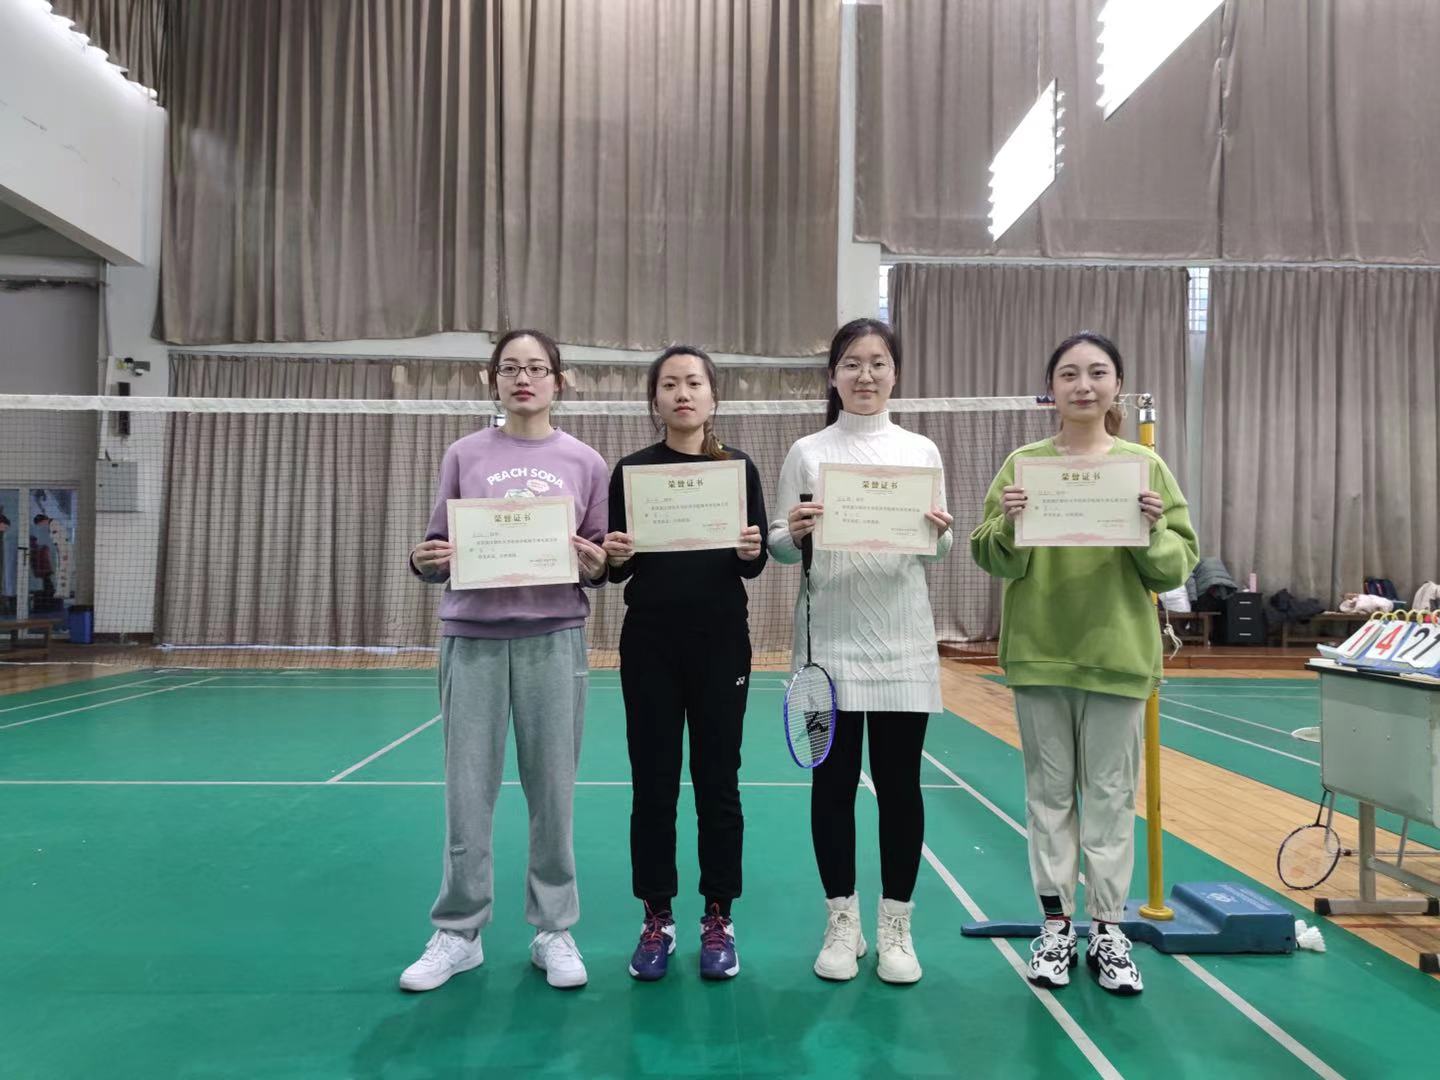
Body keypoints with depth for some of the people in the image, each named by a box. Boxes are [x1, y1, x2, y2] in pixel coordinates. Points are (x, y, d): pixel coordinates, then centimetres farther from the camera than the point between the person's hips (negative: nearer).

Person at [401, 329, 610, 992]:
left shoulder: (585, 463, 7)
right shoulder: (465, 456, 7)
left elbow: (603, 560, 9)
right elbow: (439, 549, 11)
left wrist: (595, 563, -12)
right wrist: (426, 560, -11)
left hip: (554, 640, 0)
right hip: (472, 638, 1)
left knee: (552, 791, 5)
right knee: (467, 792, 5)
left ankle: (554, 932, 20)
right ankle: (458, 933, 21)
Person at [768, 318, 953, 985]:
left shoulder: (921, 451, 7)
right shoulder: (807, 453, 3)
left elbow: (938, 552, 8)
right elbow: (779, 548, 3)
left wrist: (939, 535, -14)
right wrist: (794, 534, -18)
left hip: (902, 641, 1)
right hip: (829, 640, -1)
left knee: (899, 784, 6)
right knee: (833, 782, 6)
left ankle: (895, 928, 22)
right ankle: (842, 924, 22)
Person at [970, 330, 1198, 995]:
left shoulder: (1146, 467, 1)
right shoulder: (1023, 465, 0)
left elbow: (1178, 567, 1)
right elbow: (994, 562, -1)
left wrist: (1154, 531, -18)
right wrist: (1008, 525, -20)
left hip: (1117, 654, 0)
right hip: (1038, 654, 0)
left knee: (1110, 797, 8)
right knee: (1049, 793, 9)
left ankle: (1108, 933, 21)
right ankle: (1055, 928, 21)